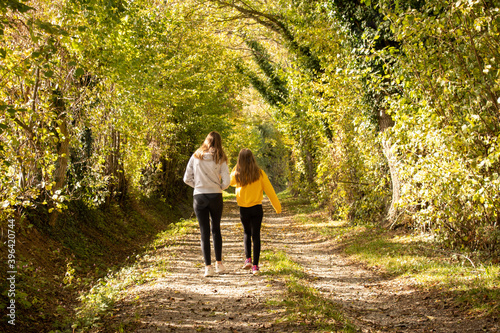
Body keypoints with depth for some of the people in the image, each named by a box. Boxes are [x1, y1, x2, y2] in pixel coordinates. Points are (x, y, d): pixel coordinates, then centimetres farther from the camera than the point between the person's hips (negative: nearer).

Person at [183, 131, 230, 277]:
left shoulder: (196, 157, 2)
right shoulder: (220, 159, -2)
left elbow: (187, 179, 3)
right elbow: (226, 182, -7)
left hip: (199, 197, 0)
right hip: (215, 196, 0)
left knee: (204, 232, 4)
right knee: (216, 229, 17)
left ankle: (208, 267, 0)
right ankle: (219, 263, 21)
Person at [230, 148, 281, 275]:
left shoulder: (237, 175, -6)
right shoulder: (259, 173, -7)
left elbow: (231, 182, 18)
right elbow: (269, 190, -3)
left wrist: (236, 168, 14)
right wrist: (277, 206, 4)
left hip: (243, 209, 1)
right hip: (257, 208, -1)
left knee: (246, 233, 22)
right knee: (256, 235, 3)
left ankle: (248, 259, 8)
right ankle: (255, 266, -1)